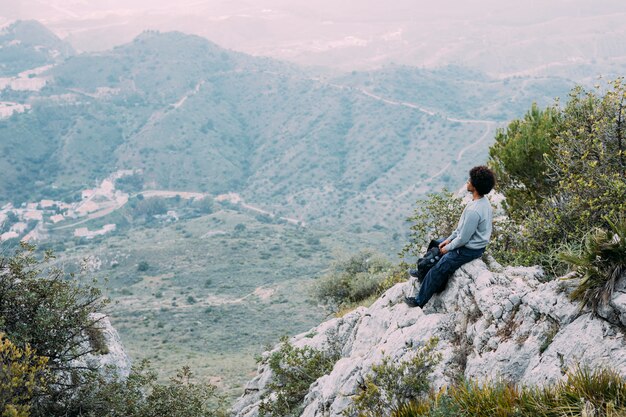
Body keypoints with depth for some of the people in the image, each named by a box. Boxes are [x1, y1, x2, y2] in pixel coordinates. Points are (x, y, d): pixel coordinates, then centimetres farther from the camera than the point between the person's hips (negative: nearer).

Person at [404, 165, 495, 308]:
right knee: (435, 245, 25)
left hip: (469, 250, -10)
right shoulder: (483, 200, -3)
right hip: (471, 241, 10)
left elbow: (463, 238, -26)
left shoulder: (474, 211, -35)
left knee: (438, 270, -4)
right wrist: (449, 239, 9)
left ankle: (420, 301, 10)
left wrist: (448, 247, -9)